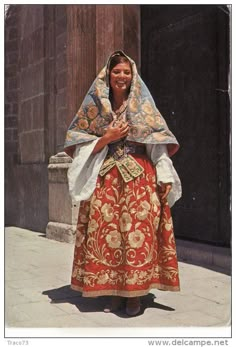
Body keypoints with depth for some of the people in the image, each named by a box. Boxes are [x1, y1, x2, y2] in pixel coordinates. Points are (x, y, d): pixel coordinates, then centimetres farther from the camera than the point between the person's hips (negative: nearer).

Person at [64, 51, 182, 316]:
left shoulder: (144, 106, 8)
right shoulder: (94, 106, 10)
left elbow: (159, 143, 3)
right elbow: (80, 143, 8)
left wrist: (164, 177, -8)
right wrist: (107, 138, -8)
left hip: (139, 177, -1)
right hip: (105, 178, 1)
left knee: (138, 230, -8)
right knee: (107, 231, -2)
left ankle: (135, 294, 2)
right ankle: (114, 291, 9)